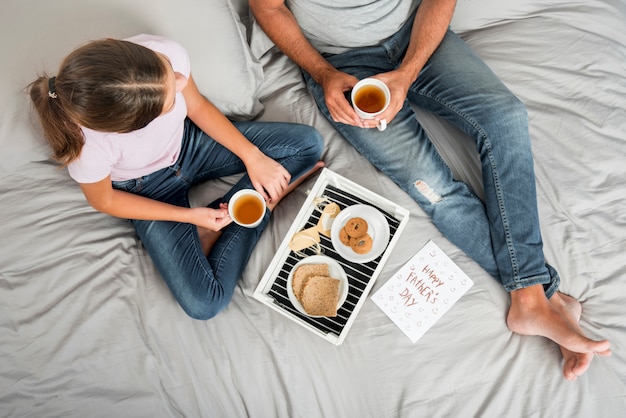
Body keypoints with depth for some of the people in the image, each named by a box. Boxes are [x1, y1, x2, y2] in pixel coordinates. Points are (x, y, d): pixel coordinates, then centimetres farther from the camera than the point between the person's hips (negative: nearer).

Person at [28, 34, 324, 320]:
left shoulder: (167, 55, -31)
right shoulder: (88, 146, -37)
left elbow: (197, 106, -9)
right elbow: (104, 201, -14)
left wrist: (253, 156, -13)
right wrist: (189, 216, -16)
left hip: (189, 142, 4)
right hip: (150, 189, -4)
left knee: (309, 142, -5)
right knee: (203, 303, -17)